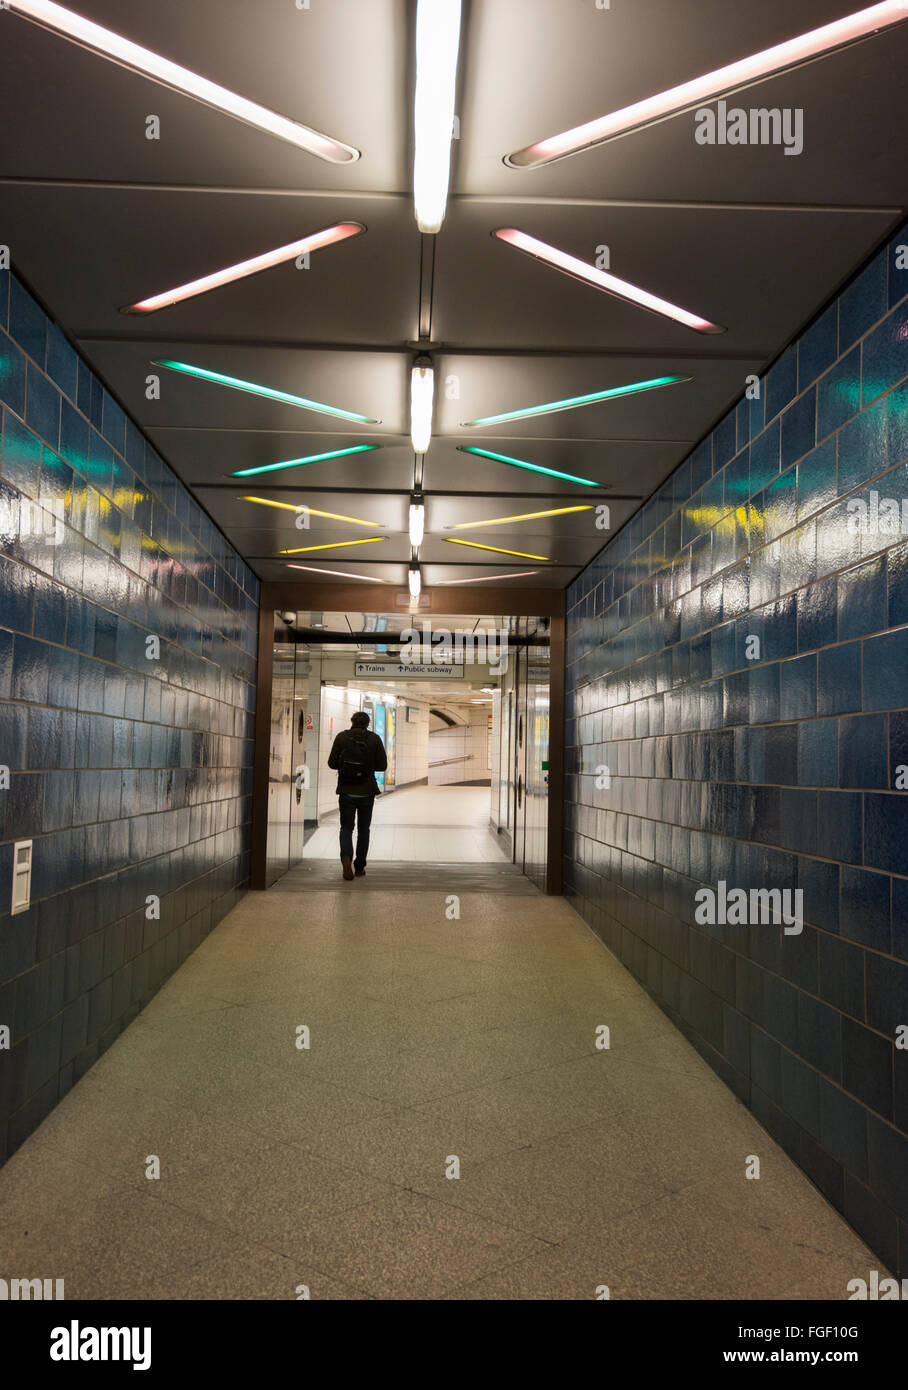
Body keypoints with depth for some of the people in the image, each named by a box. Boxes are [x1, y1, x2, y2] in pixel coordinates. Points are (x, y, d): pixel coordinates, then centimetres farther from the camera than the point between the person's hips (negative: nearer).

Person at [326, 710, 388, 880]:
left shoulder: (342, 737, -3)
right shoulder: (374, 739, -3)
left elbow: (332, 763, -2)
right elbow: (382, 765, -1)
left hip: (346, 791, 0)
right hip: (367, 792, 0)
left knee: (346, 828, 9)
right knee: (363, 830, 14)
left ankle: (346, 857, -17)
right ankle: (359, 868, 16)